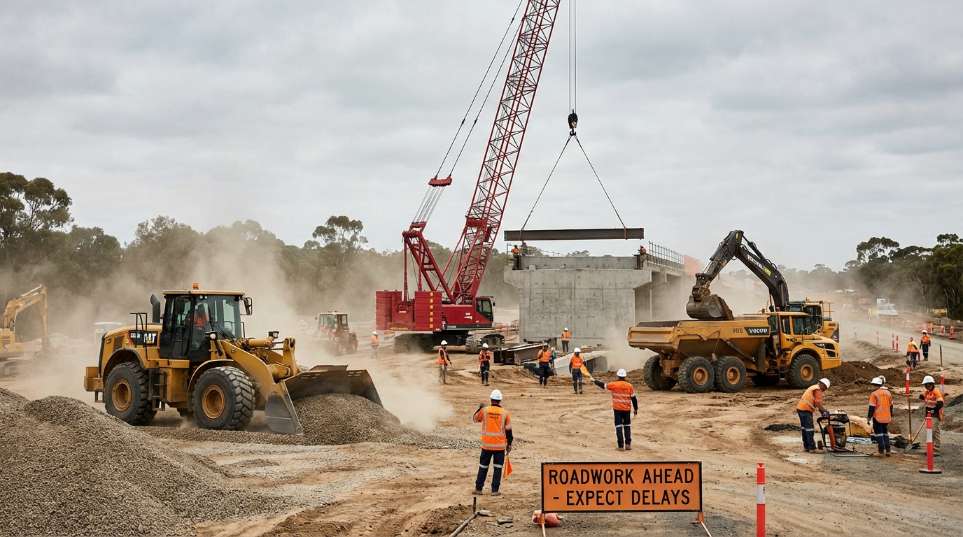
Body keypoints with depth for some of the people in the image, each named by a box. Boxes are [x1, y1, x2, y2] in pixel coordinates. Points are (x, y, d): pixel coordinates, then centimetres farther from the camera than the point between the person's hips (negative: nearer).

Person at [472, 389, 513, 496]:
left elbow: (475, 419, 14)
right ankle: (495, 490, 4)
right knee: (498, 467, 7)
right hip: (500, 445, -1)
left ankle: (478, 488, 14)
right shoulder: (505, 413, -3)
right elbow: (508, 430, -1)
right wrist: (509, 444, 8)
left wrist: (480, 408, 27)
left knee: (483, 466, 11)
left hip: (486, 444, 1)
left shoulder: (484, 410, -4)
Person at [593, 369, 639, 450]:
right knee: (627, 426, 15)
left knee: (618, 427, 2)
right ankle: (628, 444, 11)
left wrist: (594, 381, 17)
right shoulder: (629, 386, -2)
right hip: (627, 409, 2)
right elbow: (634, 398, 1)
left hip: (617, 409, -2)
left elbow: (603, 385, 2)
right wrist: (636, 409, 12)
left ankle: (621, 446, -1)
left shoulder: (614, 385, -8)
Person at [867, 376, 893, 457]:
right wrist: (891, 416, 25)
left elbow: (872, 407, -13)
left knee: (879, 433, 2)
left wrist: (869, 417, -6)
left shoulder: (874, 394, -13)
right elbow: (891, 406, 15)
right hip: (887, 417, 6)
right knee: (885, 433, 17)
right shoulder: (888, 393, 7)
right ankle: (887, 450, 16)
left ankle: (881, 450, -1)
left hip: (877, 417, -6)